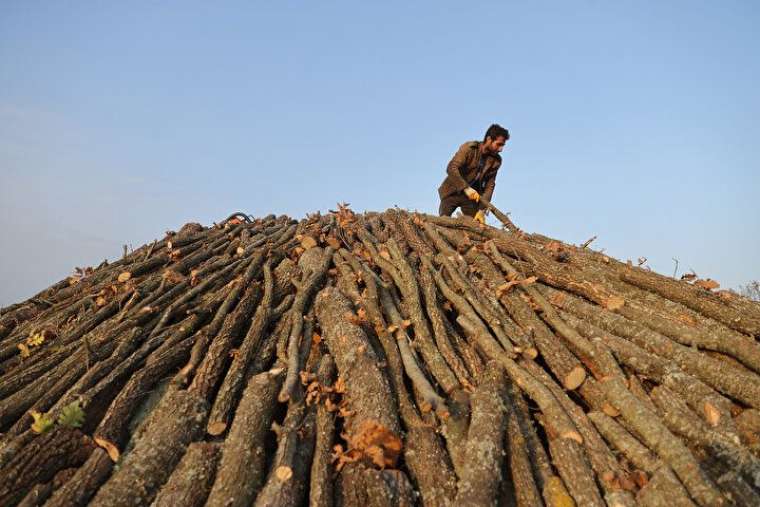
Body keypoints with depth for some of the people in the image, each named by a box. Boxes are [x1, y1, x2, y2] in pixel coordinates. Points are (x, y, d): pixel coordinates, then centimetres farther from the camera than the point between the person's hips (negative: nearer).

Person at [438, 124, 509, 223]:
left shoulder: (496, 160, -6)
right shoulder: (469, 148, -16)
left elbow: (489, 186, -7)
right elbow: (451, 168, -28)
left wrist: (482, 210, -18)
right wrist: (466, 188, -40)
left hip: (473, 196, 3)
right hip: (453, 192, -3)